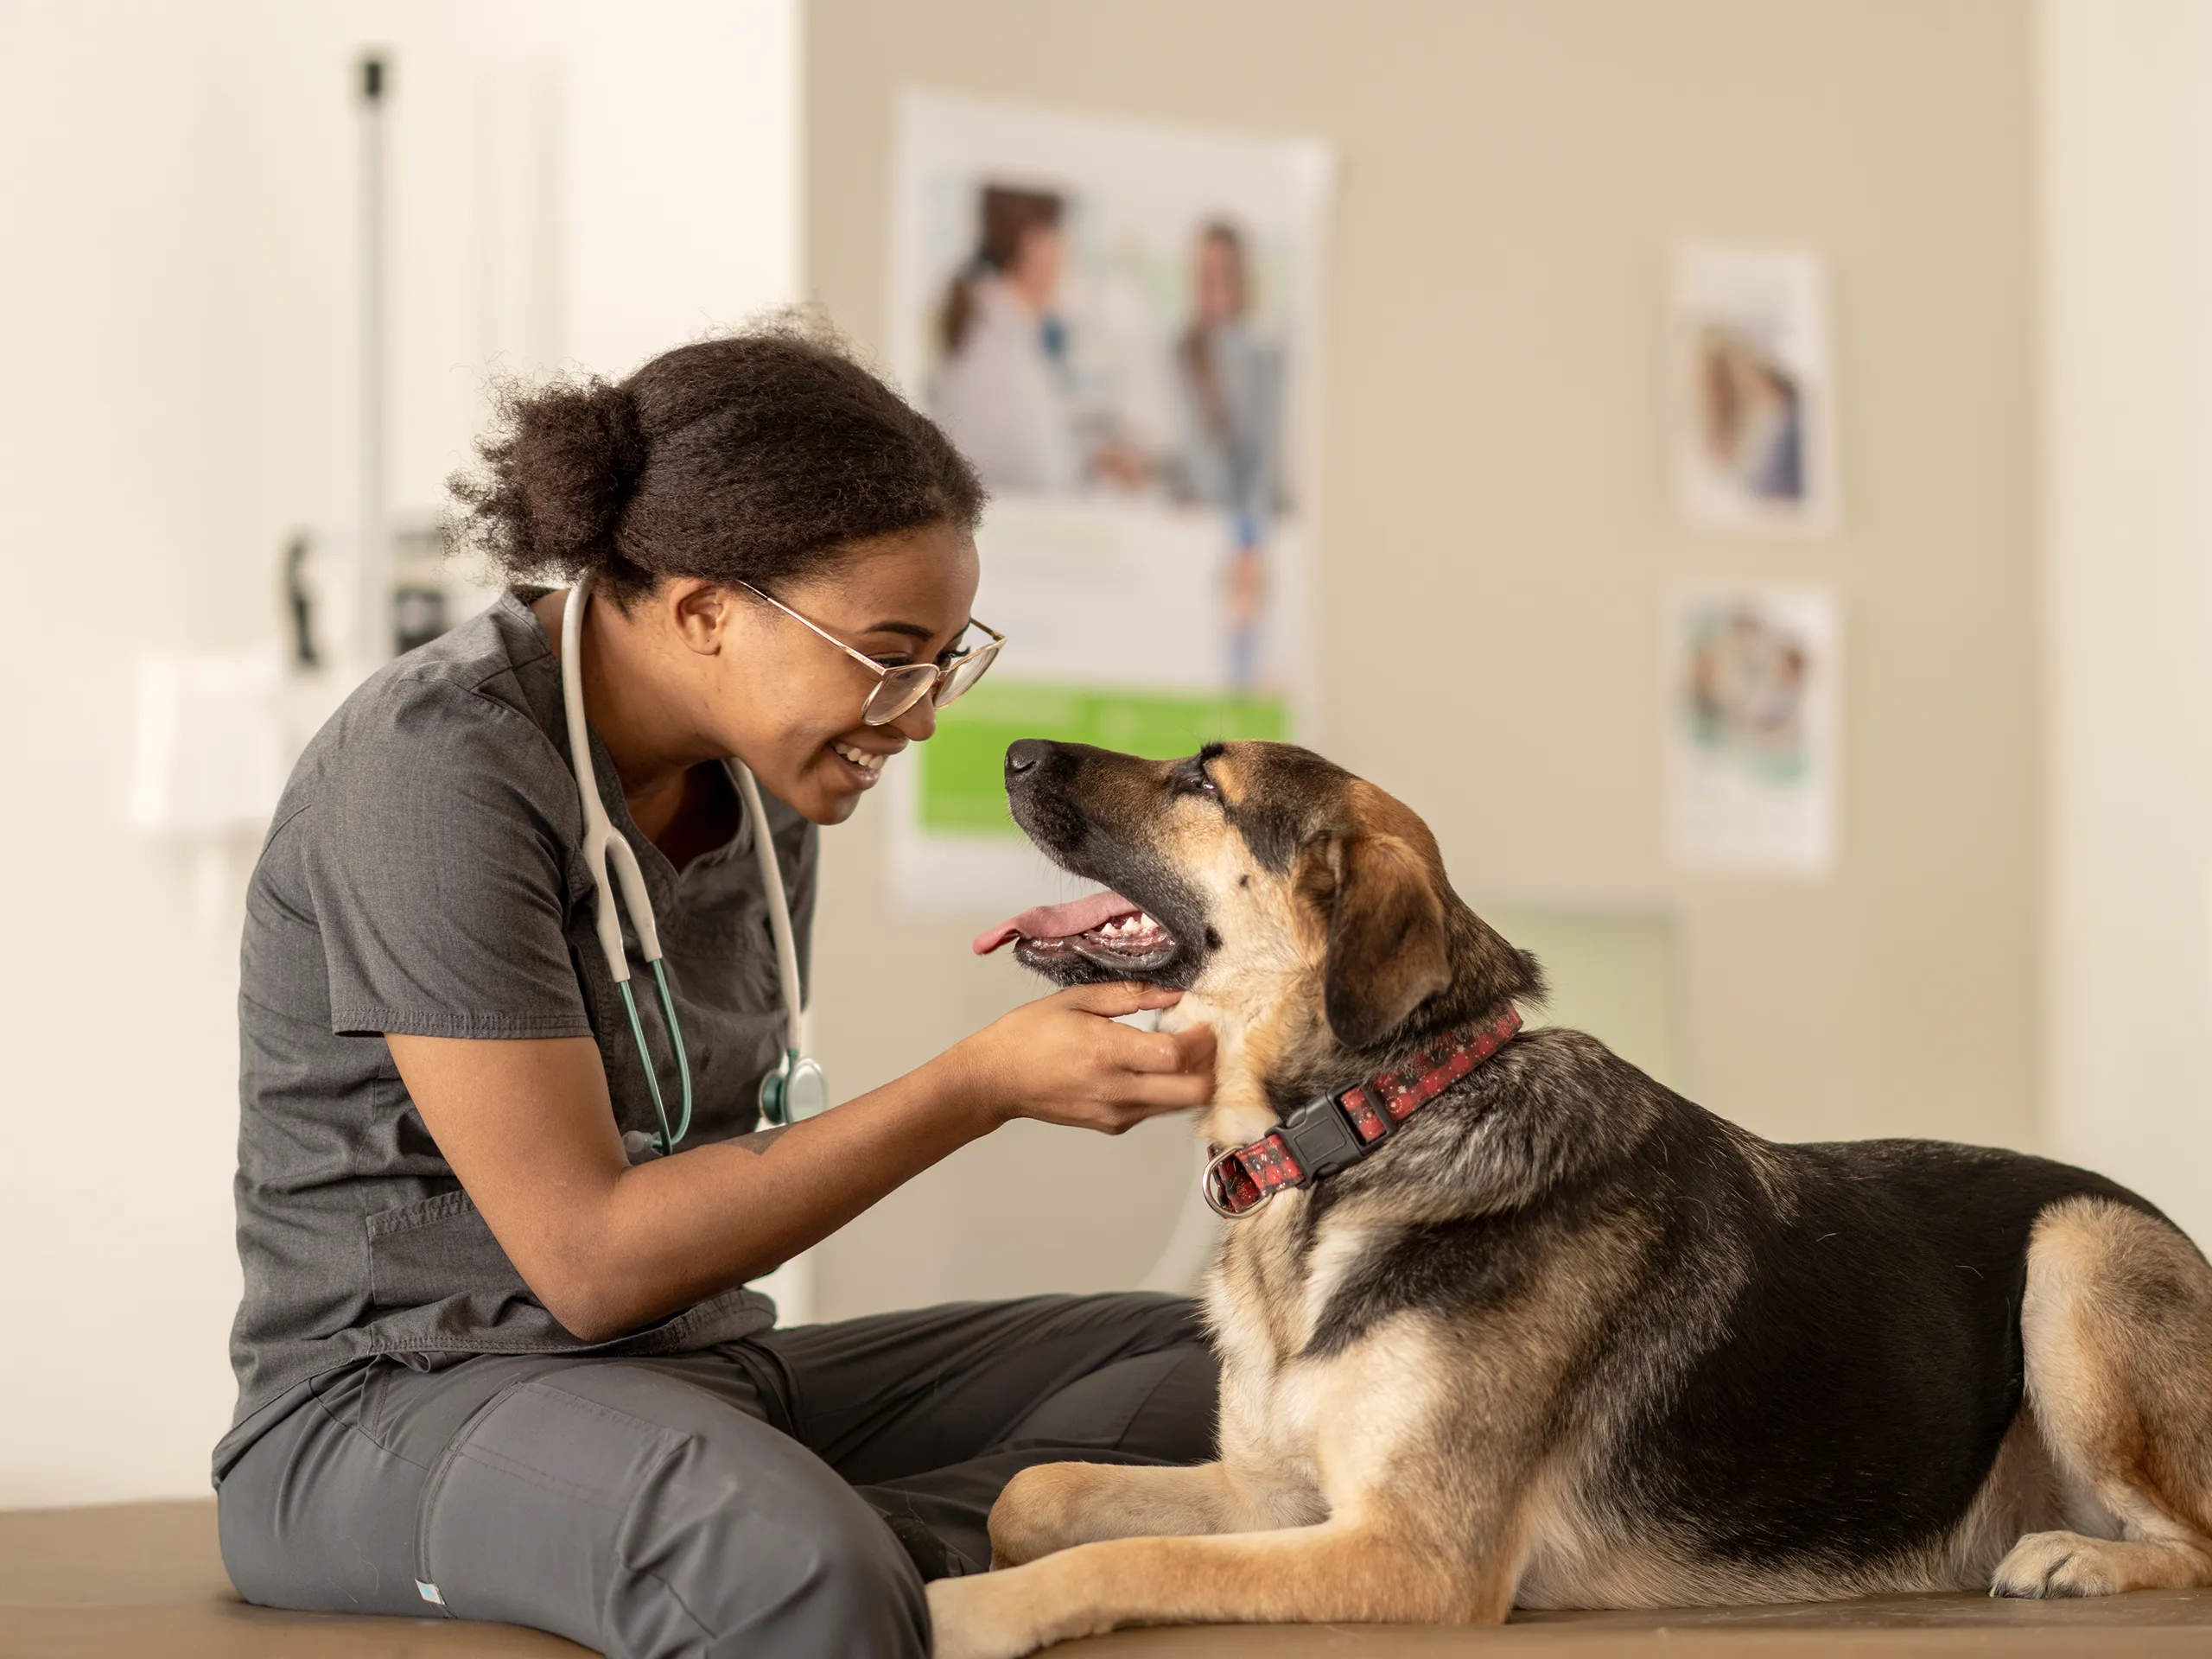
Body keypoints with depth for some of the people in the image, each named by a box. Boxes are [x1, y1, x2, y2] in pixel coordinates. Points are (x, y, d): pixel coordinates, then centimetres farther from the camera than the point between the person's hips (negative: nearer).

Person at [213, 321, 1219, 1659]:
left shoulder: (767, 772, 8)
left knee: (1220, 1363, -3)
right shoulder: (437, 769, -18)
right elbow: (590, 1259, -20)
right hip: (402, 1414, -9)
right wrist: (985, 1085, -19)